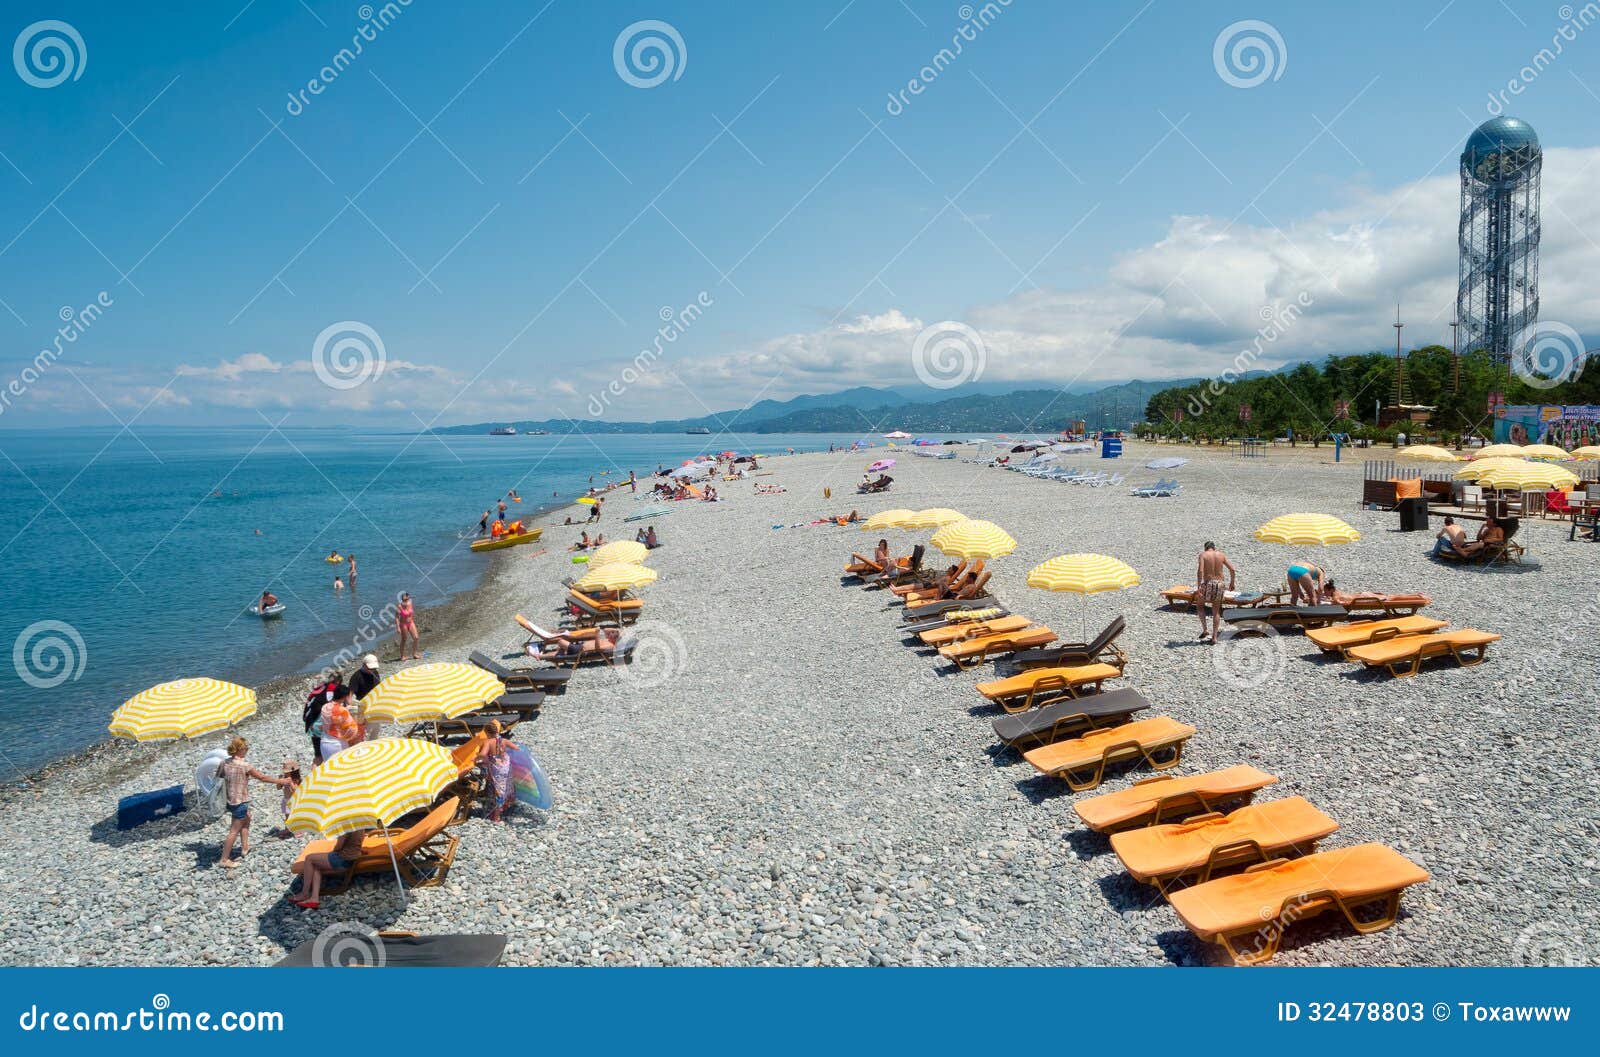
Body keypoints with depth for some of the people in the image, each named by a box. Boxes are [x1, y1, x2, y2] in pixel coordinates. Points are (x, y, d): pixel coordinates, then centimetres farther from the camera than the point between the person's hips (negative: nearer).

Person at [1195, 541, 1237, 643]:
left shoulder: (1203, 555, -3)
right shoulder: (1221, 555, 7)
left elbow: (1200, 571, -17)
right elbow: (1232, 570, 5)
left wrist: (1198, 587, -19)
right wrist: (1232, 582, 19)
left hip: (1207, 584, -3)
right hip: (1219, 584, 3)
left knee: (1199, 605, 21)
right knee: (1216, 611, 14)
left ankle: (1204, 630, 9)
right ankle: (1214, 637, 13)